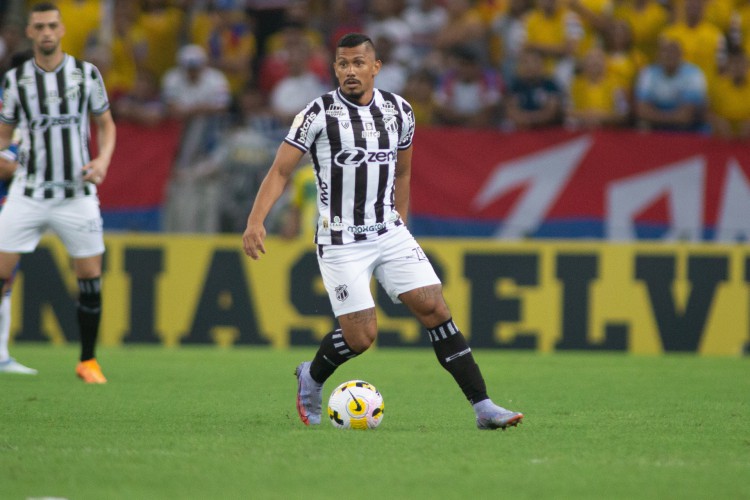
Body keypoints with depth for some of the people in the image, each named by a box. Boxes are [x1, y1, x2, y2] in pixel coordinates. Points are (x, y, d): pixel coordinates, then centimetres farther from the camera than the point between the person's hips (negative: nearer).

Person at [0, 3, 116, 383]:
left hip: (77, 193, 0)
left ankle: (88, 362, 14)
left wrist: (103, 159, -7)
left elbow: (106, 124, 11)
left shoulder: (86, 73, 1)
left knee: (90, 277, 0)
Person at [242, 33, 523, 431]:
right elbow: (281, 171, -8)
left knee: (434, 308, -8)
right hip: (340, 243, -4)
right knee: (360, 336, -10)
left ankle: (483, 407, -8)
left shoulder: (399, 111, 5)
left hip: (389, 234, 4)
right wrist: (256, 222, -20)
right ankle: (311, 379, 23)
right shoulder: (319, 114, -9)